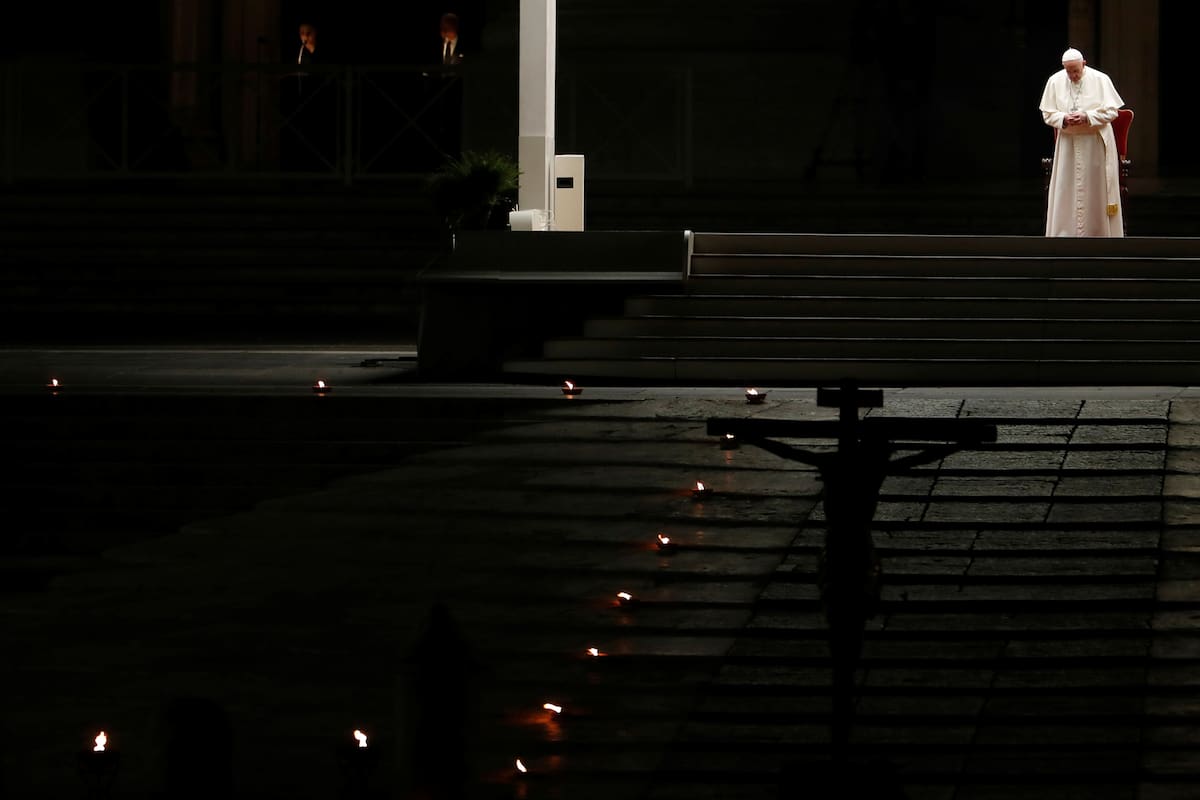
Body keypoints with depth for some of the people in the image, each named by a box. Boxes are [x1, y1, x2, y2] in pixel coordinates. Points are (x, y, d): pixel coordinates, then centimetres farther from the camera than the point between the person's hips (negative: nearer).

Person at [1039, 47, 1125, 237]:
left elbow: (1111, 111, -6)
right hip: (1067, 142, 2)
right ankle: (1064, 233, 4)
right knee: (1065, 191, 0)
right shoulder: (1055, 81, -1)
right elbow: (1048, 114, 3)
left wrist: (1087, 117, -20)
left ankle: (1098, 232, 8)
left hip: (1095, 142, -2)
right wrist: (1064, 119, -18)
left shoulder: (1100, 80, -8)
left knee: (1095, 190, 1)